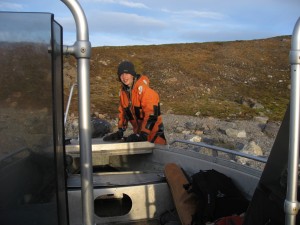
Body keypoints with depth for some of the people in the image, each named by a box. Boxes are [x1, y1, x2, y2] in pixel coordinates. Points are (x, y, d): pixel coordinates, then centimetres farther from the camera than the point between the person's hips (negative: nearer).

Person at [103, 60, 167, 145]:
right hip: (138, 131, 7)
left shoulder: (143, 89, -21)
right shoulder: (123, 90, 4)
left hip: (152, 130, -7)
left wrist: (143, 134, -25)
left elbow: (151, 114, -25)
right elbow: (122, 111, 14)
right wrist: (120, 132, 9)